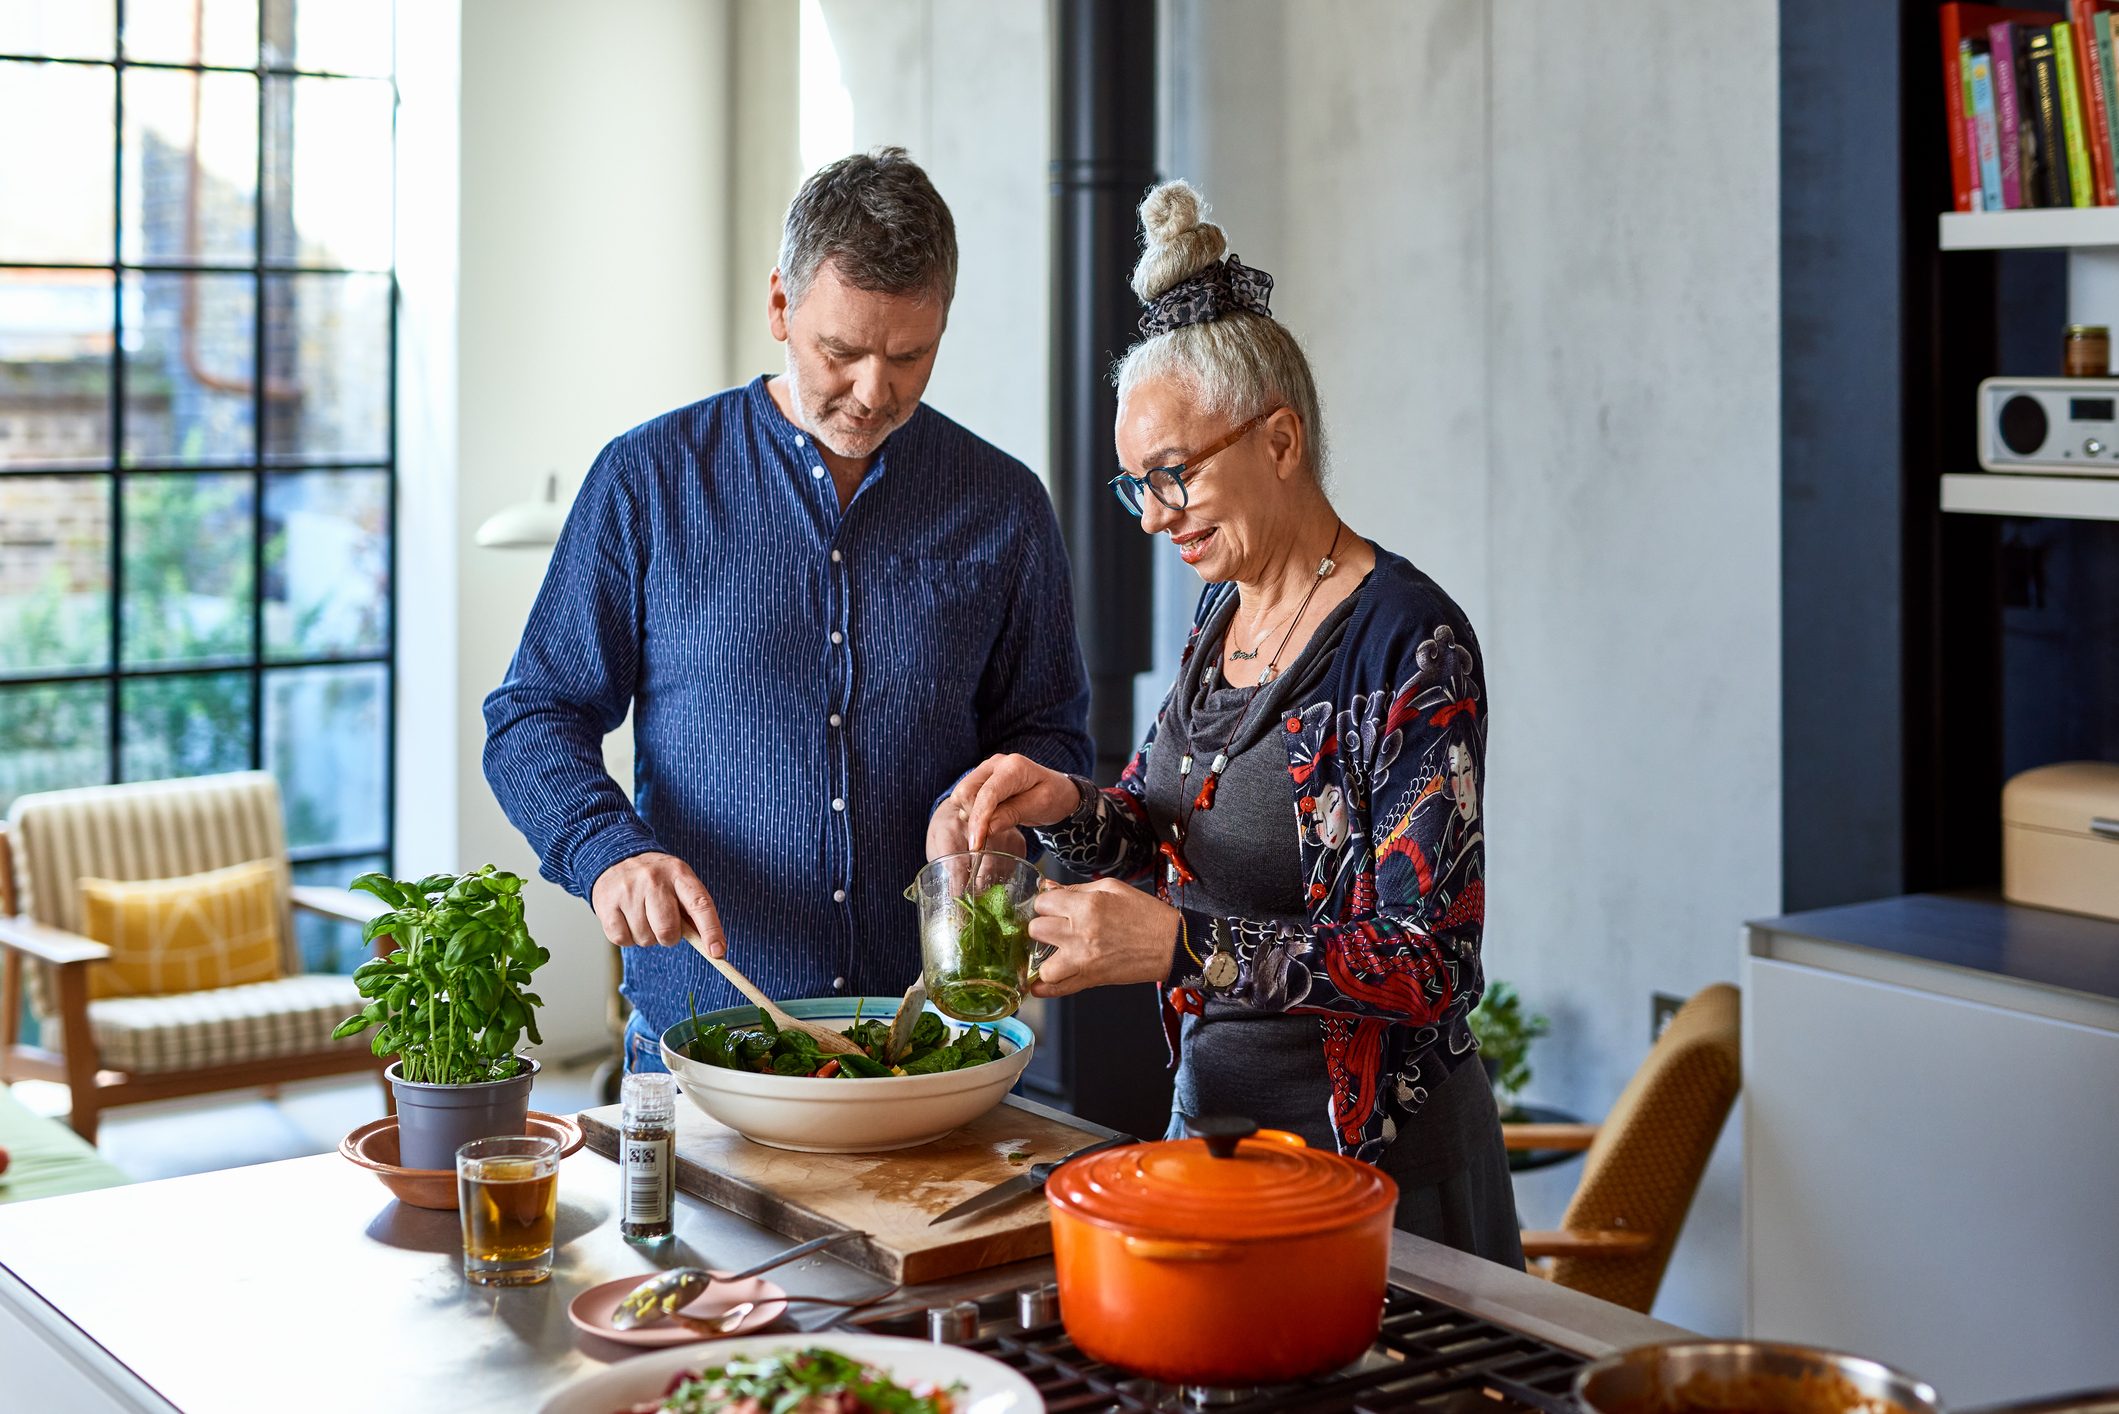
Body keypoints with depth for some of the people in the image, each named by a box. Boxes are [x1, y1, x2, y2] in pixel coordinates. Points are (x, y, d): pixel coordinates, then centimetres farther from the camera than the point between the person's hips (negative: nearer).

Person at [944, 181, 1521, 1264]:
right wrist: (1069, 808, -6)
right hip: (1209, 1106, 8)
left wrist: (1182, 946, -31)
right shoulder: (1224, 608, 6)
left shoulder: (1410, 644, -19)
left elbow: (1430, 968, -23)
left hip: (1376, 1148, -7)